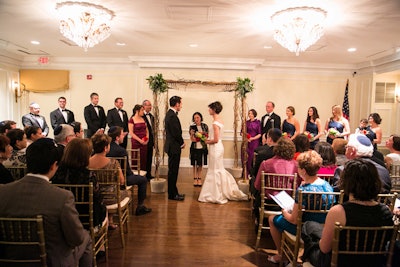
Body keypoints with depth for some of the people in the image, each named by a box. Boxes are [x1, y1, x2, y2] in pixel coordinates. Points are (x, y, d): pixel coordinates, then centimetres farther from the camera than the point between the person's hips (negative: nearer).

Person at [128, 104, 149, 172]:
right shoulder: (132, 120, -5)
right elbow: (131, 133, -9)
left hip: (144, 143, 5)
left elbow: (147, 130, 17)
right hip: (136, 142, -5)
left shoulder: (143, 119, 13)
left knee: (144, 159, 4)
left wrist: (147, 138, 0)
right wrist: (140, 140, -14)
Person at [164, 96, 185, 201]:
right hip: (174, 146, -11)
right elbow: (176, 133, -21)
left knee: (173, 171, 16)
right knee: (173, 171, -2)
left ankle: (173, 192, 26)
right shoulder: (172, 116, -20)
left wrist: (180, 142, 10)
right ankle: (172, 194, 7)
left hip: (171, 146, 11)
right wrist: (182, 143, -6)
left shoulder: (169, 114, 13)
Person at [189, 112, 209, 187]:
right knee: (195, 165, 6)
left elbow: (207, 136, 6)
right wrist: (192, 134, -23)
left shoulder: (205, 126, 1)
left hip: (202, 148, 1)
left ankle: (199, 179, 20)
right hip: (194, 148, -1)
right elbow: (192, 139, -3)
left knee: (200, 164, 9)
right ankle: (195, 179, 17)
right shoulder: (192, 127, -3)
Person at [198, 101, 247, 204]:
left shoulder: (215, 123, -19)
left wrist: (207, 142, -6)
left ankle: (217, 195, 12)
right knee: (219, 170, 17)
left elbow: (216, 140, -22)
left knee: (215, 171, 1)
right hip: (218, 147, 9)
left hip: (215, 148, -9)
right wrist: (208, 139, 10)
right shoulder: (220, 121, 10)